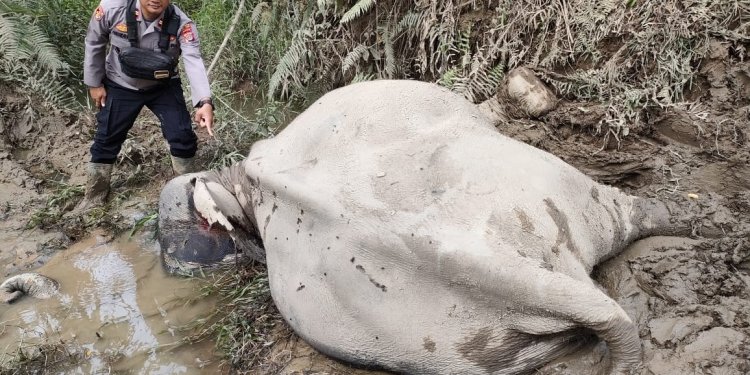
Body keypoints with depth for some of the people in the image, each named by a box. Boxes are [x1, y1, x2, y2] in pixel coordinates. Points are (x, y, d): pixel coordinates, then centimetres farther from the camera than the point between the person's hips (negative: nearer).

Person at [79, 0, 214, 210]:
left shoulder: (181, 24, -28)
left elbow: (194, 62, -40)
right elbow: (94, 43, -8)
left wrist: (204, 102, -56)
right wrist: (94, 83, -3)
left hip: (164, 87, 0)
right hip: (120, 87, 0)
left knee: (183, 137, -8)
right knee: (106, 140, 6)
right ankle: (94, 197, 26)